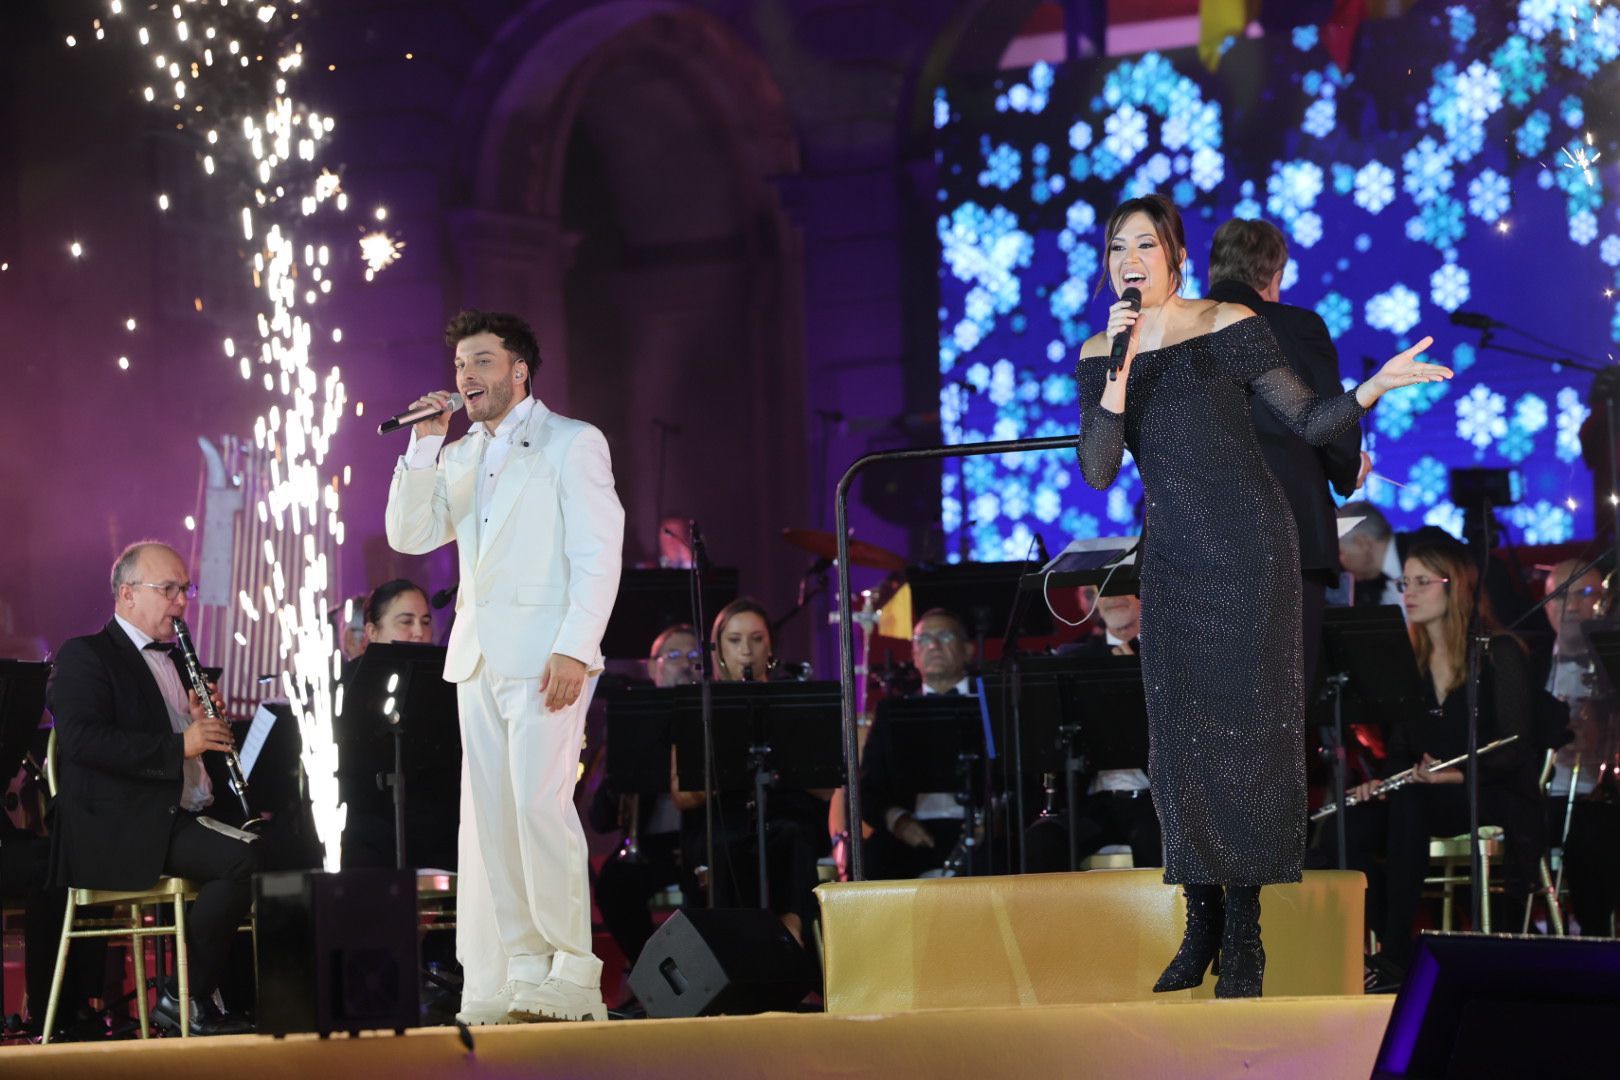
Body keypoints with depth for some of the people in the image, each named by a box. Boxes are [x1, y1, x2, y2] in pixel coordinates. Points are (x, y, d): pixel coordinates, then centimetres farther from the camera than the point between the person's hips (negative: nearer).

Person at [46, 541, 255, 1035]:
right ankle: (185, 999, -15)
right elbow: (80, 739, -20)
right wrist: (179, 744, -24)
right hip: (122, 830, -9)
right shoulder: (84, 657, -3)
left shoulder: (173, 661, 23)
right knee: (243, 858, -28)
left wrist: (206, 721, 3)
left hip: (186, 816, 9)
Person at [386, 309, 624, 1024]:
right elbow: (409, 536, 11)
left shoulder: (573, 443, 2)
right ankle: (517, 976, 2)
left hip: (544, 653, -6)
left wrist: (575, 650, -16)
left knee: (539, 804, -16)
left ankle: (571, 974, -12)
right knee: (488, 817, 1)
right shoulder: (459, 456, 21)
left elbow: (598, 555, -6)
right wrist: (425, 445, 2)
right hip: (477, 655, 7)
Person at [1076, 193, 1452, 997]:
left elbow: (1309, 421, -3)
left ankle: (1245, 938, -2)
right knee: (1180, 737, 0)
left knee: (1245, 729, -5)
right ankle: (1200, 929, 8)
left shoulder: (1229, 329, -4)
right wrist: (1119, 369, -15)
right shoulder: (1098, 355, 6)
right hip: (1172, 559, 3)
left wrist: (1372, 389, -20)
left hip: (1249, 547, -3)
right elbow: (1098, 472, -5)